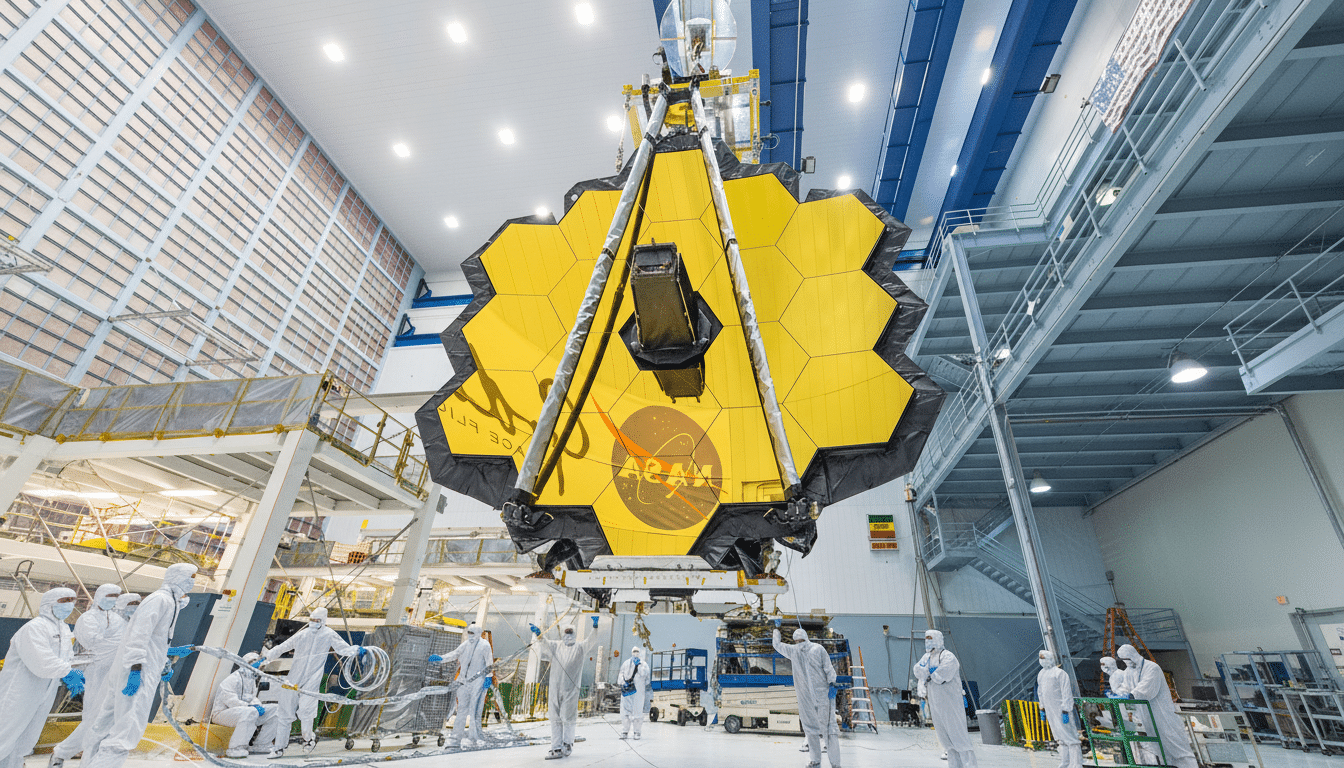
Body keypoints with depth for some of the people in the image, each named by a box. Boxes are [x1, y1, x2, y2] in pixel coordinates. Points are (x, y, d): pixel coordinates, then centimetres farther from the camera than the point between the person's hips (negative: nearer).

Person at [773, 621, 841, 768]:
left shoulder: (792, 651, 1)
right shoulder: (818, 648, 1)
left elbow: (777, 644, 16)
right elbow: (828, 668, -5)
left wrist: (777, 628, 23)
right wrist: (832, 683, -7)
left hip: (805, 696, 0)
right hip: (823, 693, 1)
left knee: (811, 728, 10)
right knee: (829, 726, 3)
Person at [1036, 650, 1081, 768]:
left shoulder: (1060, 673, -11)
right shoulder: (1041, 674, 14)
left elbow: (1067, 694, -14)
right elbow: (1040, 692, 22)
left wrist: (1065, 711, -19)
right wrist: (1042, 709, 21)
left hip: (1061, 710, -8)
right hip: (1050, 711, 8)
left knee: (1069, 736, -5)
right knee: (1061, 738, 14)